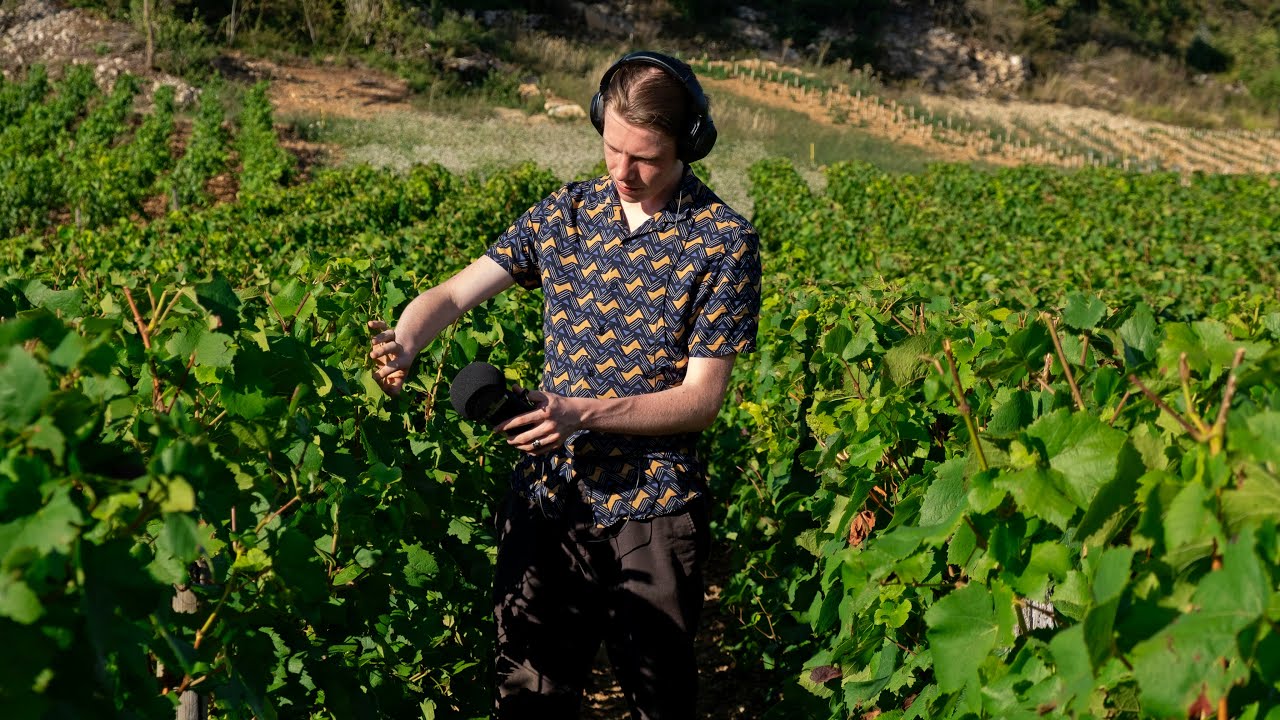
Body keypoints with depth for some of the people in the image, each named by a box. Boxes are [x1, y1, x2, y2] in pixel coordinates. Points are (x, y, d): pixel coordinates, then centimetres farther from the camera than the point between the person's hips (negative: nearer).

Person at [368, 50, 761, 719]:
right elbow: (453, 294, -1)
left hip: (654, 510, -3)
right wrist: (401, 346, -22)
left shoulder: (724, 241, -7)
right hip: (548, 494, 3)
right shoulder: (564, 212, 4)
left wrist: (583, 414, -23)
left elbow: (702, 397, -11)